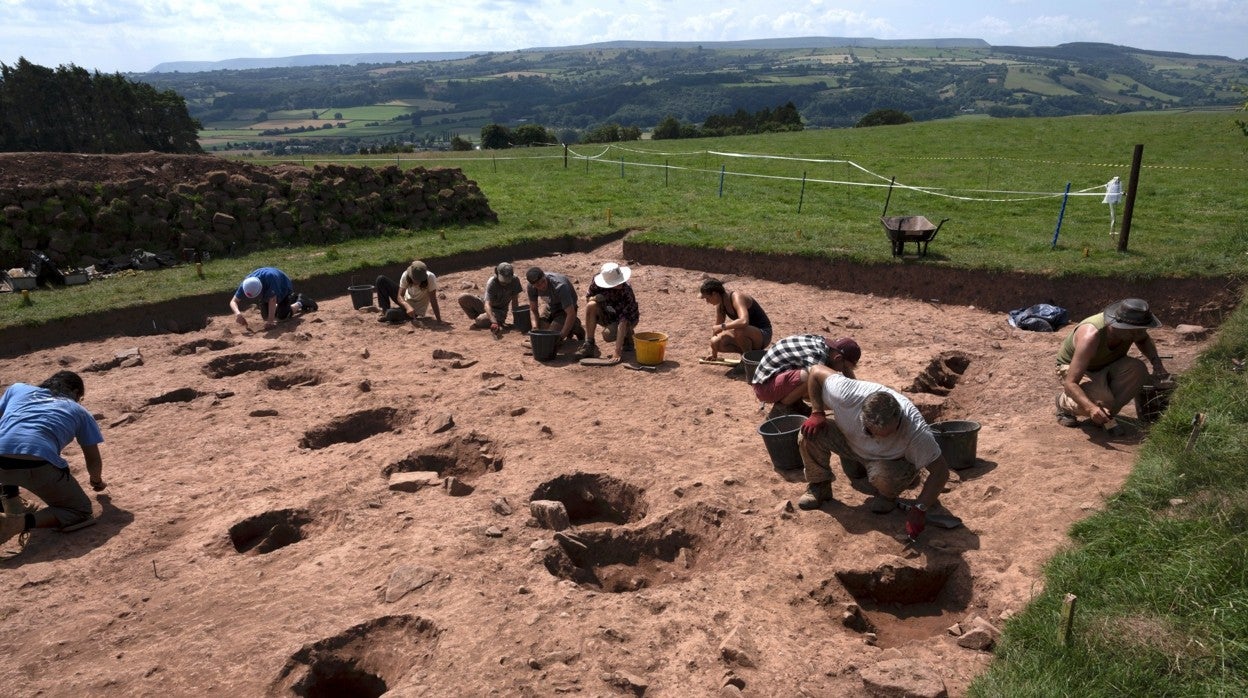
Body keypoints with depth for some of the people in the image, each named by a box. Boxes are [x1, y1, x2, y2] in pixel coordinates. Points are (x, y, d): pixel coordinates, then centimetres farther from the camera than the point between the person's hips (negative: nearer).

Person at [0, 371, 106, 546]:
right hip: (38, 465, -4)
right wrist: (96, 481, 51)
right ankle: (21, 523, -10)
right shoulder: (79, 411, 24)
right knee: (81, 511, 14)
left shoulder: (18, 388, 30)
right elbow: (94, 460, 28)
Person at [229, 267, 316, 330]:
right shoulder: (246, 285, -33)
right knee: (265, 316, 12)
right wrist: (237, 313, -48)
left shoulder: (270, 277, -46)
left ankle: (300, 302, 11)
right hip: (267, 290, 6)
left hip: (284, 287, -6)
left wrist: (270, 320, -46)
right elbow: (233, 301, -26)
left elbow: (272, 300, -43)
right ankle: (291, 298, 30)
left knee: (282, 315, -17)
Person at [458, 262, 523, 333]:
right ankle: (476, 317, 1)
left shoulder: (514, 280, -21)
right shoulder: (492, 282, -27)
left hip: (499, 311, -1)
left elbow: (514, 301, -9)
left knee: (480, 321, -32)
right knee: (463, 298, -25)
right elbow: (487, 305, -38)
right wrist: (494, 322, -53)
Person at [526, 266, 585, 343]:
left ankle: (575, 327, 5)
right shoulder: (531, 287, -20)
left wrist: (561, 335, -39)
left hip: (566, 308, -6)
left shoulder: (559, 286, -38)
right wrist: (535, 329, -24)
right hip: (551, 306, 6)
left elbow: (571, 314, -38)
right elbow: (533, 310, -7)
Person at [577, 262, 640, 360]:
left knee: (607, 334, -33)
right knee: (591, 306, -27)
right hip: (608, 314, 4)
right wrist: (596, 298, -30)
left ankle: (627, 336, 1)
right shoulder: (596, 282, -22)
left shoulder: (626, 291, -34)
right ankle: (589, 344, -19)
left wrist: (617, 351, -44)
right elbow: (588, 298, -4)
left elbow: (623, 322, -39)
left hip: (628, 318, -4)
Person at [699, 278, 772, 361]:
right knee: (716, 342, -11)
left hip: (763, 334, -8)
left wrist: (722, 326, -37)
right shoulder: (720, 303, -2)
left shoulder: (737, 298, -27)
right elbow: (717, 325, 8)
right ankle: (747, 351, 8)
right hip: (747, 332, 8)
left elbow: (744, 321, -45)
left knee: (738, 330, -38)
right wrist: (714, 354, 12)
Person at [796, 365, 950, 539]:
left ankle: (887, 496, 0)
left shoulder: (915, 429, -40)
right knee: (810, 433, -25)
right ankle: (819, 486, -1)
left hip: (892, 460, -2)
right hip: (851, 442, 2)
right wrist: (817, 413, -24)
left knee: (883, 475, -38)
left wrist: (919, 509, -38)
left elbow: (940, 470, -30)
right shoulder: (848, 394, -37)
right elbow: (816, 371, -20)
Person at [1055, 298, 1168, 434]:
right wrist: (1091, 408, -57)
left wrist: (1156, 362, -9)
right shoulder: (1090, 336, -39)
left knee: (1138, 369, -26)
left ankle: (1106, 416, -7)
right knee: (1101, 403, -33)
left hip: (1107, 364, 6)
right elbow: (1070, 383, -41)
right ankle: (1063, 400, 0)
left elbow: (1144, 340, 11)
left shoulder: (1132, 329, -20)